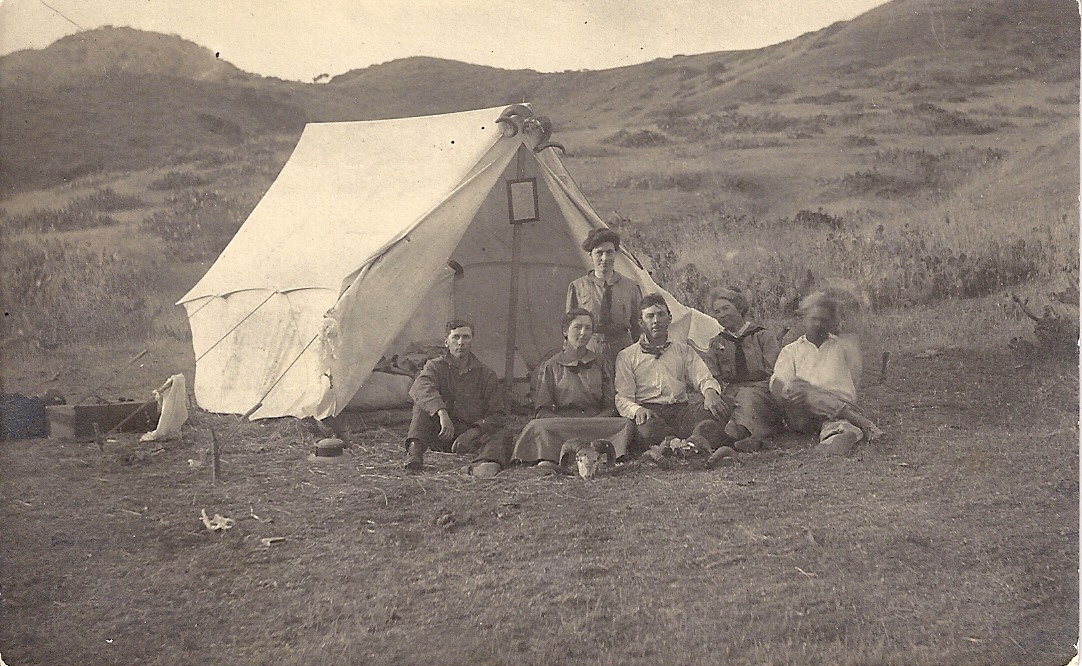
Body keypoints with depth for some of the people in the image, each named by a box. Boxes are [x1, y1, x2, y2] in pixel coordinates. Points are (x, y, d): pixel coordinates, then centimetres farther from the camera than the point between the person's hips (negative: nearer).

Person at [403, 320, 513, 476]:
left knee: (502, 435, -28)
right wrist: (442, 413, -40)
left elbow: (497, 415, 0)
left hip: (472, 433, 1)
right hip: (441, 434, -1)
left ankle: (483, 465, -62)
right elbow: (420, 388, -21)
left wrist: (474, 432, -20)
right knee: (423, 403, -22)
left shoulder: (486, 375, 8)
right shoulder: (435, 367, 4)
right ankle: (414, 450, -42)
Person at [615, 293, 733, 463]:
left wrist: (710, 391, -15)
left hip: (681, 409, 3)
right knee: (646, 429, -39)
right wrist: (637, 410, -18)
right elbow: (623, 399, 6)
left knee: (724, 404, -25)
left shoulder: (684, 351, 24)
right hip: (649, 413, -3)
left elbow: (704, 378, 11)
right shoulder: (627, 357, 16)